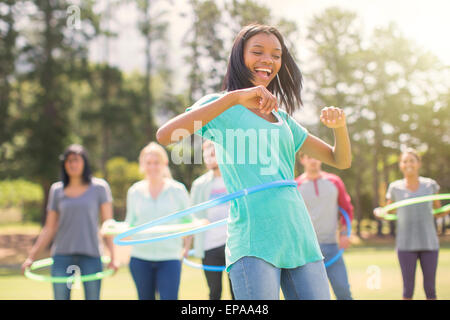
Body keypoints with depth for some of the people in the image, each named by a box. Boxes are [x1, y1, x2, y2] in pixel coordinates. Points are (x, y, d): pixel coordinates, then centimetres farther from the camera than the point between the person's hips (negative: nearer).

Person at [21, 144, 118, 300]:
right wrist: (31, 257, 6)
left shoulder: (99, 187, 3)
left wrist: (113, 257, -6)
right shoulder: (56, 190, 9)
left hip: (91, 254, -2)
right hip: (62, 256, 2)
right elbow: (49, 229, 12)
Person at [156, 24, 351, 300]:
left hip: (301, 240, 6)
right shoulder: (222, 107, 6)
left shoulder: (282, 119, 23)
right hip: (254, 243, -6)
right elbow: (165, 136, -14)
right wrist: (234, 97, -21)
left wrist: (340, 126, 3)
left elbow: (341, 161, 26)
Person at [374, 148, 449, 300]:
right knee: (408, 287, 0)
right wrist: (379, 213, -10)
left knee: (430, 287, 3)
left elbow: (438, 212, 13)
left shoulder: (430, 185, 5)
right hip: (406, 244, -1)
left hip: (429, 243, 1)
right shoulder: (395, 187, 4)